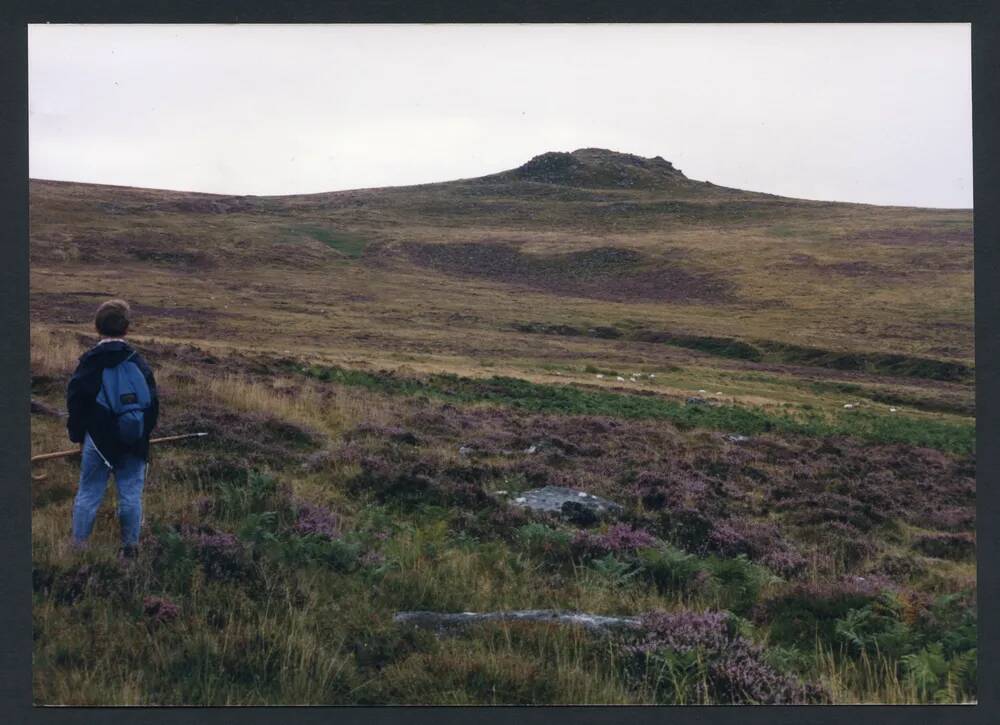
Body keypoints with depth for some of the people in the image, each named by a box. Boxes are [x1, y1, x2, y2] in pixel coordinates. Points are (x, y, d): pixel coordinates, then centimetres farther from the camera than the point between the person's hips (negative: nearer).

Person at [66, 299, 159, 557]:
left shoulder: (89, 362, -6)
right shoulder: (138, 363, 0)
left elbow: (75, 401, -4)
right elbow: (153, 402, 4)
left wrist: (77, 434, 7)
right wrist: (145, 432, 15)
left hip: (98, 441, -1)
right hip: (134, 443, 1)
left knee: (88, 494, 7)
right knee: (131, 494, 7)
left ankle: (78, 545, 13)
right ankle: (130, 546, 13)